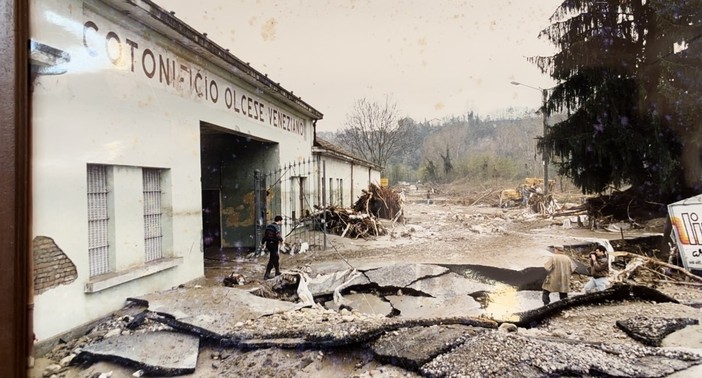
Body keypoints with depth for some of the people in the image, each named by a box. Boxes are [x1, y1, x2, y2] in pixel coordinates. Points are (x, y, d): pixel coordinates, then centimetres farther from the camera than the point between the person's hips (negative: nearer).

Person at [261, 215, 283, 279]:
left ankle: (277, 272, 34)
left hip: (268, 244, 9)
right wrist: (281, 240, -5)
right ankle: (266, 275, -4)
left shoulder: (268, 226, 12)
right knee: (272, 260, -3)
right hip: (274, 245, -9)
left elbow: (264, 235, 14)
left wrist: (262, 243, 20)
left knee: (277, 257, 22)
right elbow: (278, 236, -23)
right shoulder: (276, 227, -13)